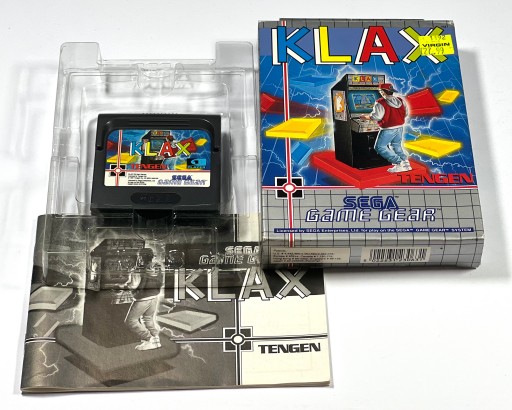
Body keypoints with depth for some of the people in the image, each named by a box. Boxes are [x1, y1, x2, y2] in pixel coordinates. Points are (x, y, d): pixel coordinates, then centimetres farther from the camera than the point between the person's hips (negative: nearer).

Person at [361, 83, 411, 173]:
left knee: (380, 147, 3)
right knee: (396, 146, 23)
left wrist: (366, 117, -2)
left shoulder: (381, 103, -17)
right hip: (400, 128, 7)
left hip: (388, 130, -7)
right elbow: (405, 114, 9)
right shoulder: (400, 101, 3)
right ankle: (406, 163, 16)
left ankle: (399, 163, -4)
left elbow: (376, 117, -18)